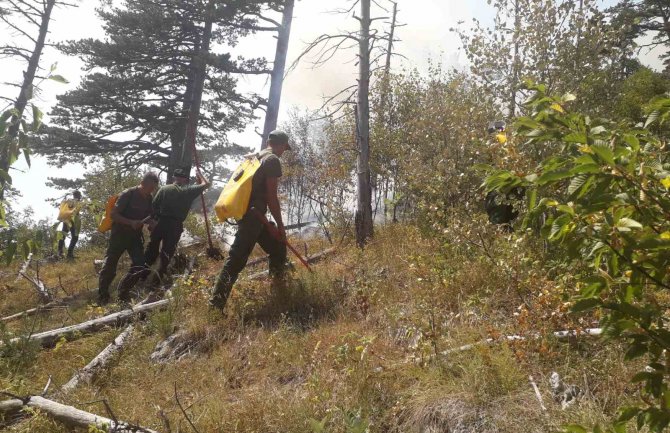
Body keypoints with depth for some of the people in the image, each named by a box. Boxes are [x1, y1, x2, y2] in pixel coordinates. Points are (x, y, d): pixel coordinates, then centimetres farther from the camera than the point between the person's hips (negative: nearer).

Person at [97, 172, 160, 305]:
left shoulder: (149, 199, 2)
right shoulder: (128, 194, -16)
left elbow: (149, 218, 13)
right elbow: (114, 215, -16)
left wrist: (153, 223, -10)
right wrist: (131, 222, -28)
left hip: (135, 235, 5)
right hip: (119, 234, -5)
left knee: (140, 266, -3)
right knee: (110, 265, 2)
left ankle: (123, 293, 16)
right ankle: (102, 297, 16)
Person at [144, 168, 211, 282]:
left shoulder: (164, 189, 1)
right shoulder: (189, 191, -1)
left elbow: (153, 206, -1)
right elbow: (206, 184, 10)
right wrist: (199, 175, 27)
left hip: (160, 222, 2)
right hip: (175, 225, -2)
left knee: (152, 247, 16)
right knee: (167, 251, 8)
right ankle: (160, 274, 11)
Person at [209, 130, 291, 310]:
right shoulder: (273, 160, -8)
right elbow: (272, 197, -13)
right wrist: (280, 225, -7)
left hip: (246, 213, 10)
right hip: (254, 215, -10)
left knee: (277, 247, 19)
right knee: (237, 259, -11)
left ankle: (279, 286, 27)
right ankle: (216, 302, -11)